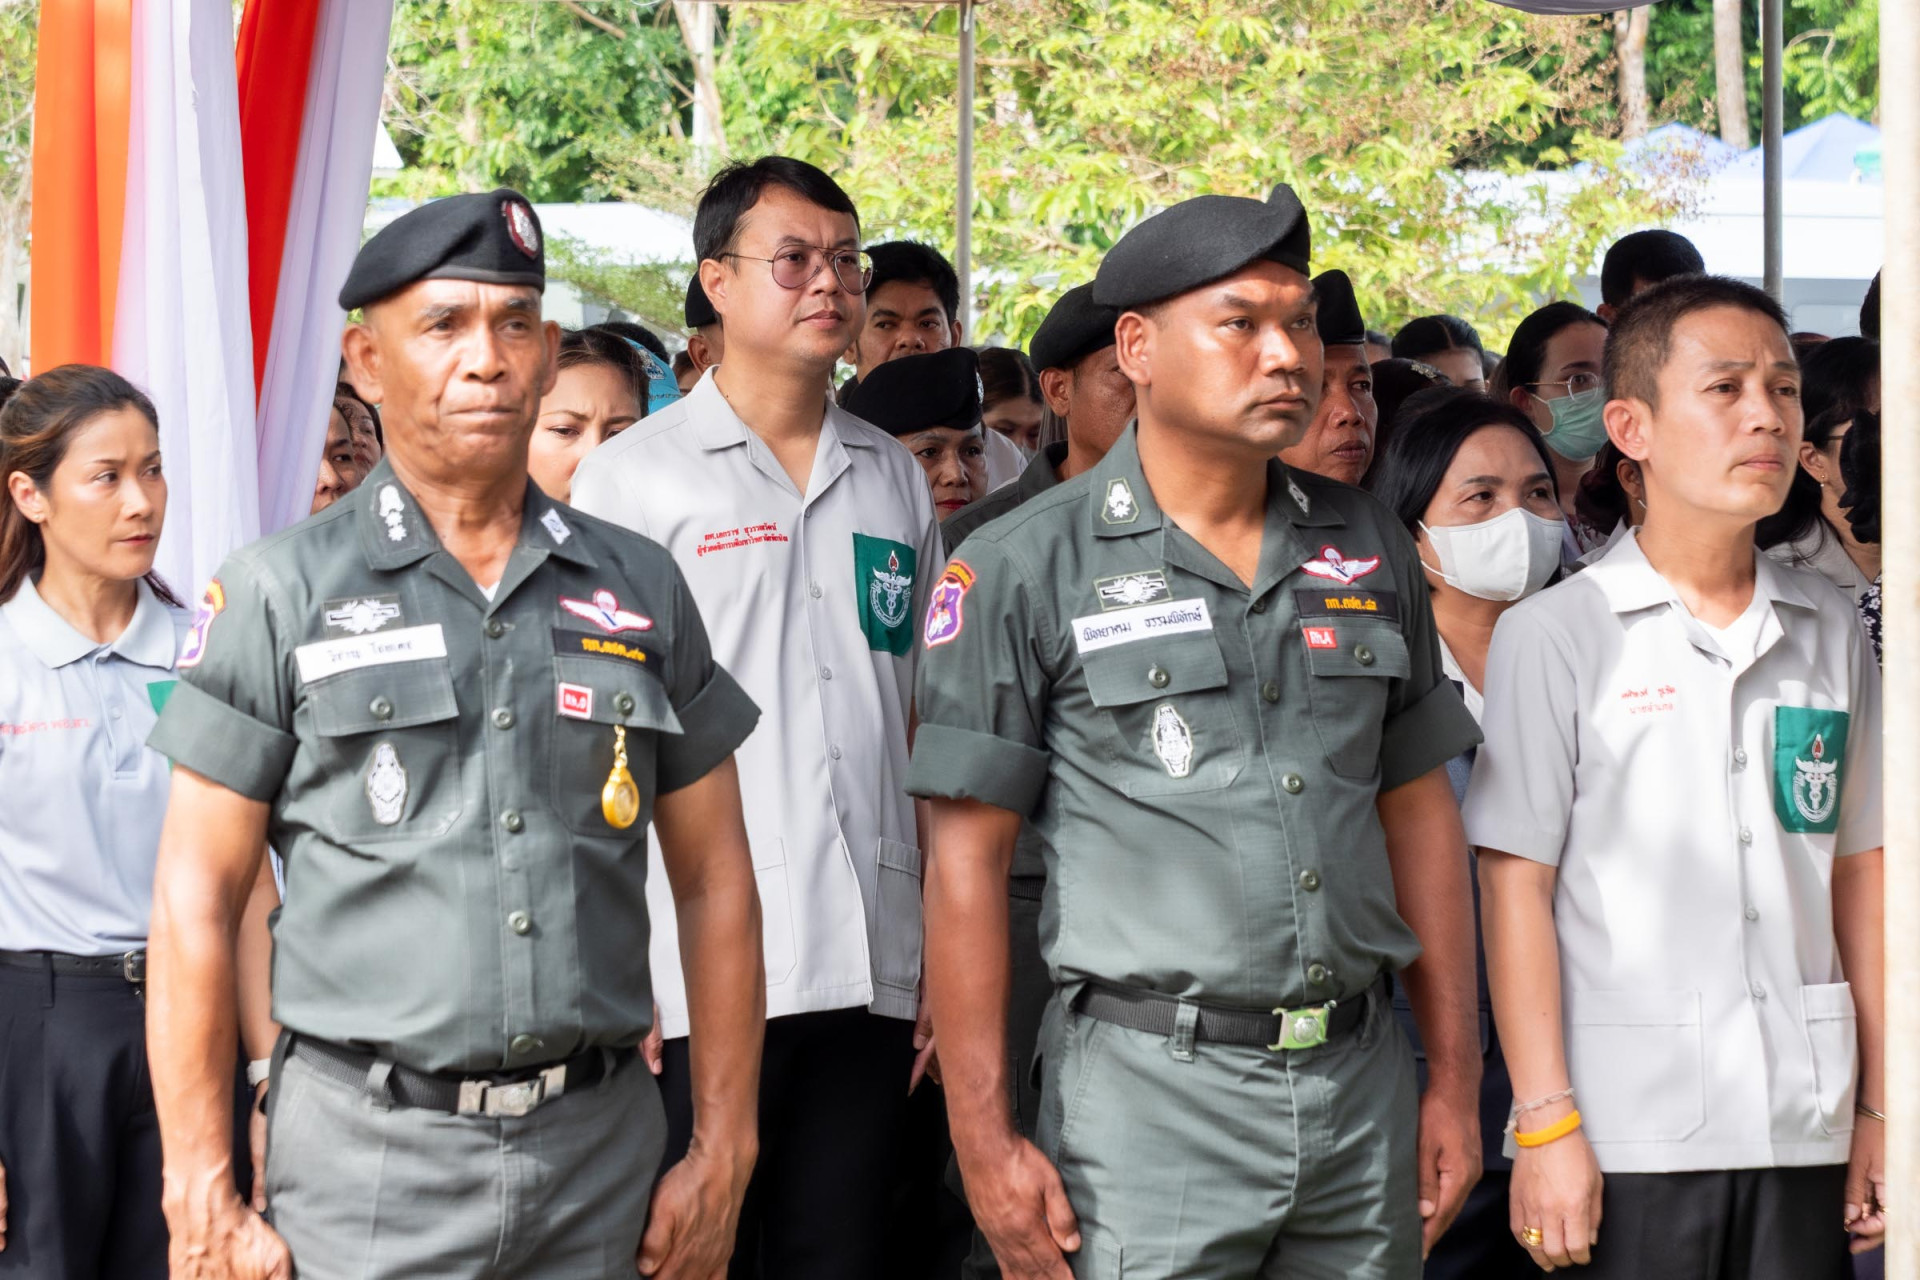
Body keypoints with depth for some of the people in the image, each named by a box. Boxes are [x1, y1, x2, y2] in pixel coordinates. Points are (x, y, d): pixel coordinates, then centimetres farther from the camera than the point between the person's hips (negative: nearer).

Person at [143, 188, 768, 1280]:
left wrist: (723, 1156, 7)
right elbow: (197, 906, -1)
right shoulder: (282, 595, 1)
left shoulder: (642, 588, 10)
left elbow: (716, 884, 13)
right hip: (370, 1151, -3)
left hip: (602, 1150, 3)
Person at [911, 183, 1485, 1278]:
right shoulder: (1029, 568, -4)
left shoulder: (1368, 550, 10)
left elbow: (1421, 812, 15)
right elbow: (968, 859, -5)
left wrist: (1457, 1083, 11)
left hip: (1362, 1083, 5)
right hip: (1150, 1090, -4)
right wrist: (988, 1142, -10)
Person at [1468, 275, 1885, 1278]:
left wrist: (1878, 1107, 9)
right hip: (1627, 1133, -4)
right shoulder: (1553, 637, -3)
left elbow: (1858, 874, 13)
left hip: (1803, 1127, 4)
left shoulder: (1830, 633, 11)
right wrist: (1546, 1123, -11)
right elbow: (1516, 887, -5)